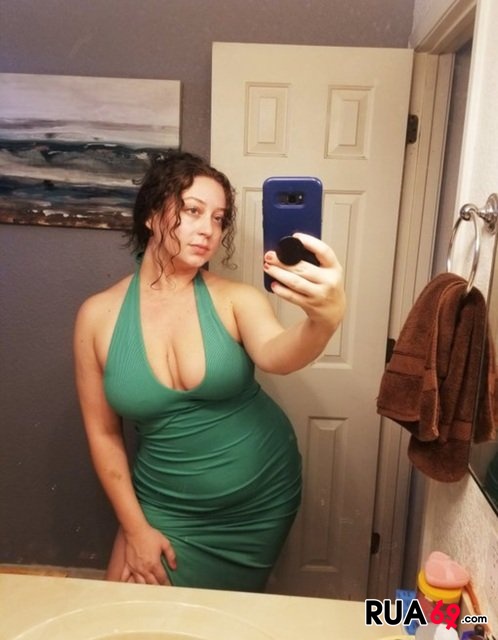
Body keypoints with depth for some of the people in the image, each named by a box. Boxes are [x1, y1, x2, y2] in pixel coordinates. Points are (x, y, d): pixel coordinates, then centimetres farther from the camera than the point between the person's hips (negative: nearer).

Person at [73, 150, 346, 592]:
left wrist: (324, 321, -57)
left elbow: (275, 355, -35)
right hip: (167, 506, 0)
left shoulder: (235, 299, -15)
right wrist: (135, 529, -4)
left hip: (260, 500, 0)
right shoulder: (98, 315, -12)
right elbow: (103, 433, -5)